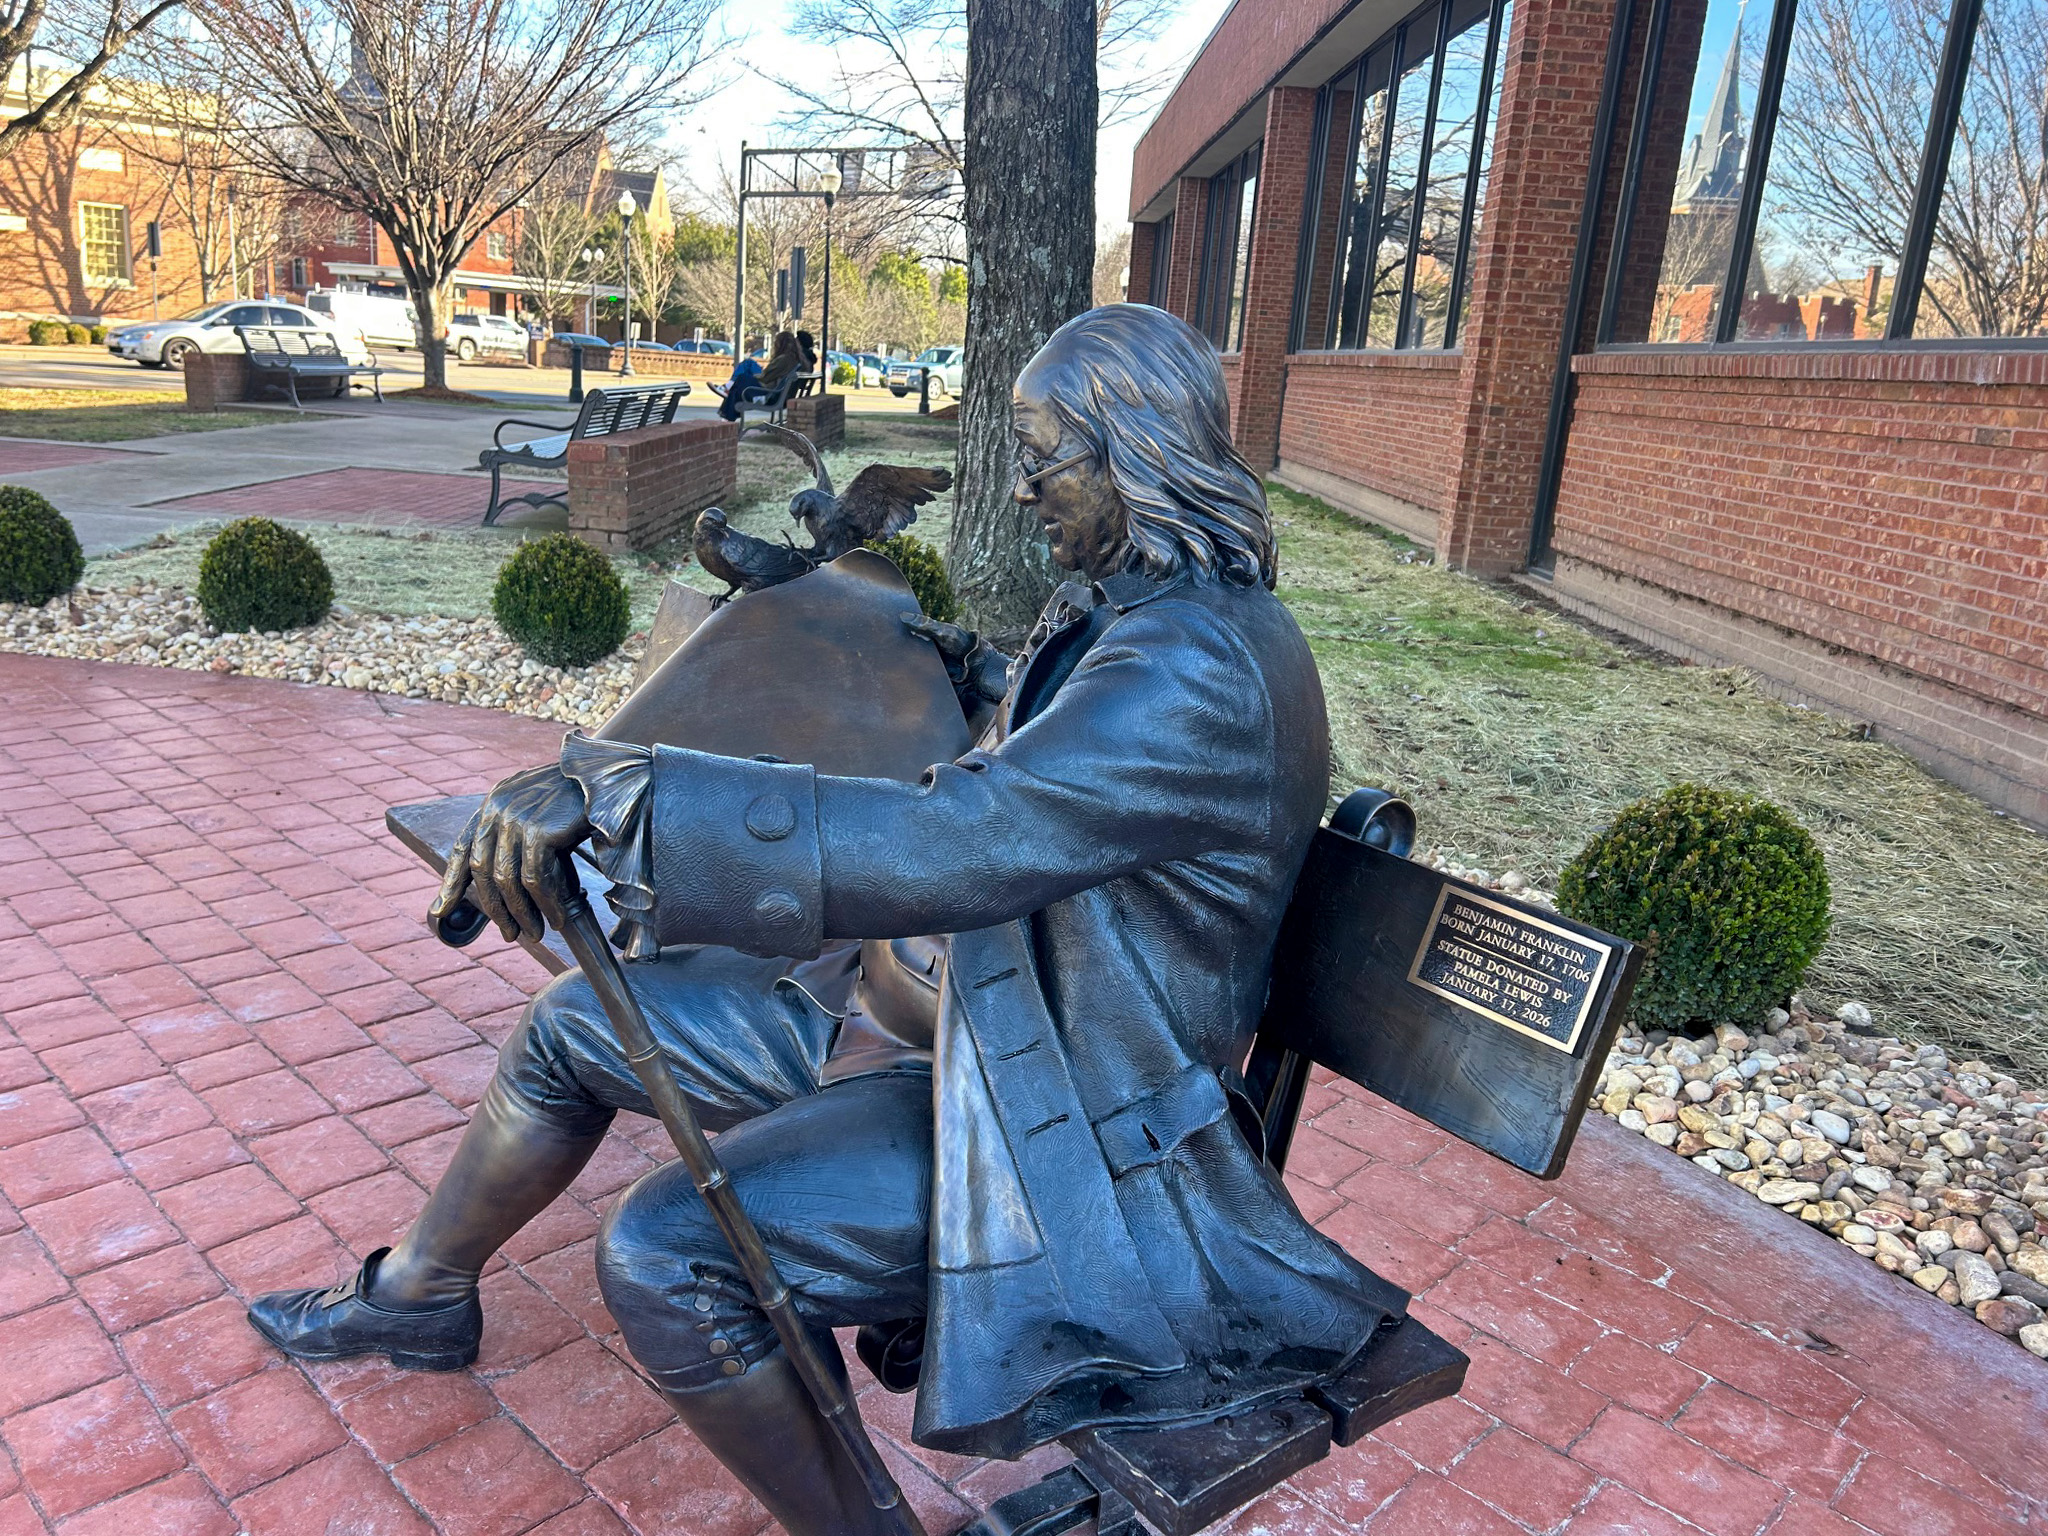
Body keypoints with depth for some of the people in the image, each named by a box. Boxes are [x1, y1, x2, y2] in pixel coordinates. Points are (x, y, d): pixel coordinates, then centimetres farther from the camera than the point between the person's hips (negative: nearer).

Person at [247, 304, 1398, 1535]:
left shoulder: (1198, 672, -29)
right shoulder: (1142, 610, 4)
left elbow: (940, 846, -41)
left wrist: (612, 784, -41)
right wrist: (989, 676, 30)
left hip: (1058, 1126, -10)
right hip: (913, 997, 10)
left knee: (663, 1257, -23)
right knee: (579, 1021, 10)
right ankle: (420, 1297, 38)